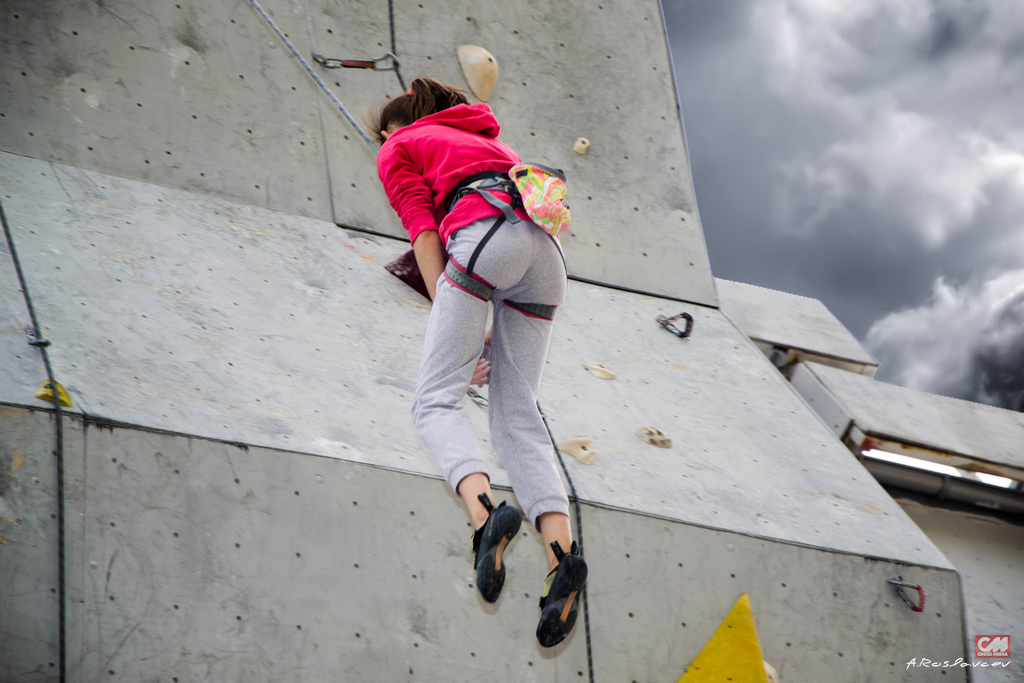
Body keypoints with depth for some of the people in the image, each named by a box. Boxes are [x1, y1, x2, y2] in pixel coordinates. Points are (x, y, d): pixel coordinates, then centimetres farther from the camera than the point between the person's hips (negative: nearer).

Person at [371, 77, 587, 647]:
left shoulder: (399, 148, 23)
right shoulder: (489, 137, 41)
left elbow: (425, 232, 8)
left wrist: (448, 318, 2)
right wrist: (487, 329, 24)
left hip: (485, 233, -6)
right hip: (546, 245, 6)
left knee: (437, 398, -6)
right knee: (518, 415, 0)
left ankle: (485, 512, -36)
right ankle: (563, 553, -21)